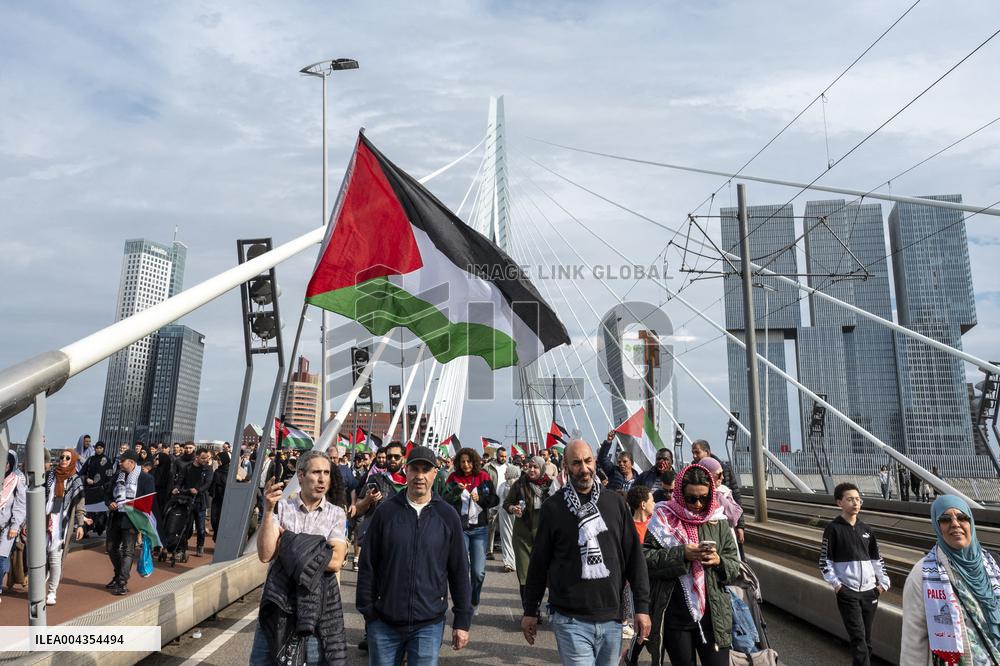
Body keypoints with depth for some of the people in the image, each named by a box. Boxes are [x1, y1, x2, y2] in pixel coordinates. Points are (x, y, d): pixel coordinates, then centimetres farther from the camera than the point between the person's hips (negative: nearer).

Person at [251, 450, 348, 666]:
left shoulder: (336, 515, -1)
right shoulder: (281, 507, -1)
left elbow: (335, 561, -14)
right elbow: (265, 554, -12)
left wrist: (288, 541, -11)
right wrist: (269, 509, -21)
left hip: (318, 605, 0)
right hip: (278, 602, 0)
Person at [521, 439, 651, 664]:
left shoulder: (615, 502, 3)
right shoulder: (553, 507, -3)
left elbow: (634, 556, 6)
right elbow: (539, 562, 3)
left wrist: (642, 606, 3)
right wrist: (530, 611, 7)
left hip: (612, 619, 3)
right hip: (571, 620, -3)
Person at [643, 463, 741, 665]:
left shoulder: (719, 522, 7)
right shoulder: (664, 519, -2)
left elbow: (735, 567, 10)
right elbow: (646, 559, -10)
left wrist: (719, 561, -11)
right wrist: (681, 554, -20)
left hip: (713, 616, 2)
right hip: (675, 617, -1)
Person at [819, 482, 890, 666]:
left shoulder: (866, 529, 9)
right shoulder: (833, 529, -6)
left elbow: (876, 558, 17)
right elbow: (824, 561, -4)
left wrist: (884, 581, 8)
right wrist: (835, 583, -12)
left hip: (869, 591, 5)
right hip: (847, 592, -5)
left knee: (866, 638, 11)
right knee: (858, 638, -10)